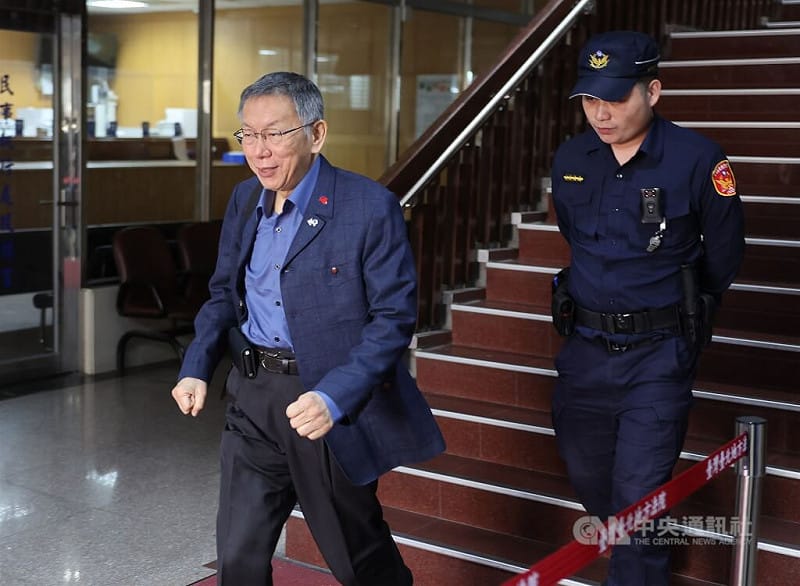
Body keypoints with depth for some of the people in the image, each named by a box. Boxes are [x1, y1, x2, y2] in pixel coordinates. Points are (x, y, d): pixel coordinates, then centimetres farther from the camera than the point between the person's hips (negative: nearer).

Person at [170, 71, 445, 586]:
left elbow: (394, 317, -16)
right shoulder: (245, 200, 5)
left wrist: (334, 398, -28)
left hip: (334, 406, -5)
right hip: (253, 398, 5)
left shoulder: (370, 206, -15)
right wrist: (197, 367, -2)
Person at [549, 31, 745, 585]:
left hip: (658, 356, -5)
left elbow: (723, 256, -1)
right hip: (585, 348, 5)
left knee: (638, 496, -5)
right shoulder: (570, 159, -2)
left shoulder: (697, 160, -15)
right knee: (587, 477, 18)